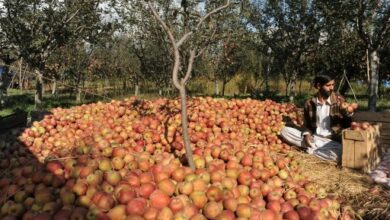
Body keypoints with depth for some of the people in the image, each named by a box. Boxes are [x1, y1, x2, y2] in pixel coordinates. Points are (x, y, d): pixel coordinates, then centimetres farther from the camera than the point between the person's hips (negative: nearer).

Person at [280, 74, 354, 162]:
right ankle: (316, 147, -16)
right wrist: (306, 134, -10)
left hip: (332, 141, -2)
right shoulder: (309, 103, 2)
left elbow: (347, 124, 1)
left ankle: (311, 149, -14)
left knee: (337, 154, -38)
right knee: (285, 131, -14)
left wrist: (349, 115, -20)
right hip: (313, 137, 2)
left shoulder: (339, 100, -2)